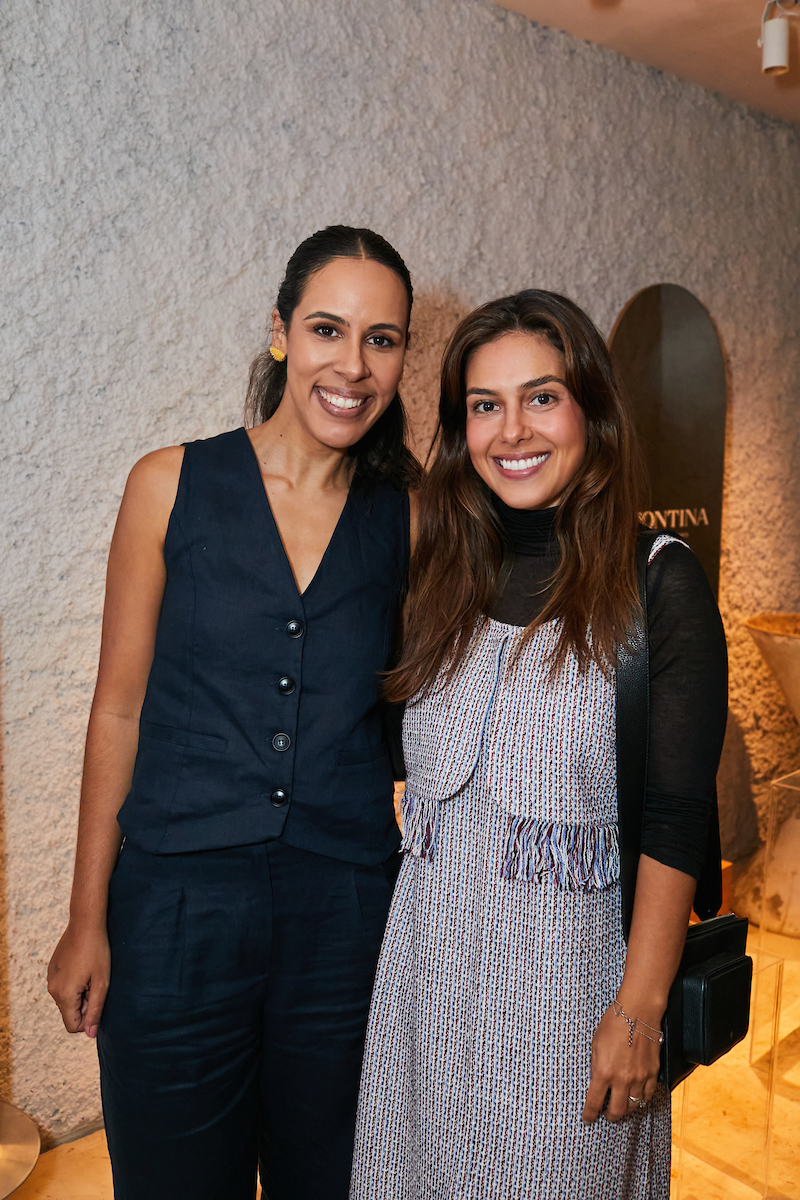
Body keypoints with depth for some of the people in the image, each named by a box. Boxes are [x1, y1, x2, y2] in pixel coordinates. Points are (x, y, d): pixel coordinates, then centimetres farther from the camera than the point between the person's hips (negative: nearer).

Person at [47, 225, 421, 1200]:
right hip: (177, 906, -1)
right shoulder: (172, 486, -4)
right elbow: (120, 708, -1)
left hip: (347, 911, 2)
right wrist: (87, 920, 0)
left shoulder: (408, 517, 0)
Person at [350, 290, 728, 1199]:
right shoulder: (444, 577, 4)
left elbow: (677, 814, -11)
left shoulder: (656, 581, -9)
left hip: (568, 963, -4)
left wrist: (640, 1008, -13)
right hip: (428, 962, 4)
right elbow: (416, 766, 10)